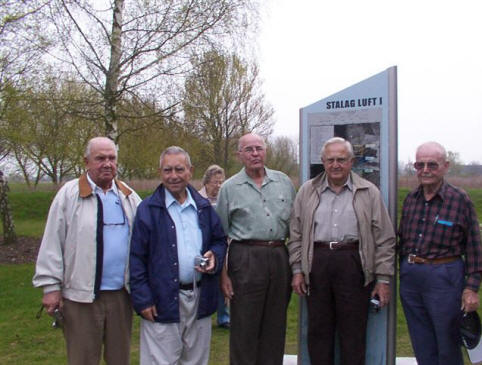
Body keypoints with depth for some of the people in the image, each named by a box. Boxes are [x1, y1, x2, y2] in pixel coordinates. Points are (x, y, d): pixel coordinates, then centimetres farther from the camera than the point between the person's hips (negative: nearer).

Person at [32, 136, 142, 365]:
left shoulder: (129, 197, 8)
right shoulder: (69, 194, -4)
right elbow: (52, 245, -5)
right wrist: (51, 286, -7)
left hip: (121, 293, 4)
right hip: (81, 295, -4)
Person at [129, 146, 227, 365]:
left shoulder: (204, 207, 11)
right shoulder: (147, 209, -2)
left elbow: (220, 240, 20)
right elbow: (136, 258, -5)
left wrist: (214, 256, -4)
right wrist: (142, 299, -11)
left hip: (200, 299, 5)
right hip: (163, 302, -4)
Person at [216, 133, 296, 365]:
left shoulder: (284, 182, 10)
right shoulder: (230, 188, 3)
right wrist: (222, 274, -2)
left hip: (279, 257, 3)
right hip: (246, 258, -3)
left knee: (275, 327, 12)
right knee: (244, 328, 2)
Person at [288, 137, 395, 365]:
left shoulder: (369, 193, 5)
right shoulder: (307, 191, 11)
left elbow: (385, 239, 3)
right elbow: (296, 234, 11)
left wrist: (383, 279, -1)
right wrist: (297, 270, 4)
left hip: (353, 266, -2)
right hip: (316, 264, 2)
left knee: (353, 332, 4)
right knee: (318, 329, 9)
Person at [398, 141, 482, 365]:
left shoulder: (460, 200, -8)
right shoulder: (410, 199, 7)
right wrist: (404, 270, 12)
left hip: (444, 277, -5)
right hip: (409, 277, 5)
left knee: (447, 346, 7)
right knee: (422, 346, 15)